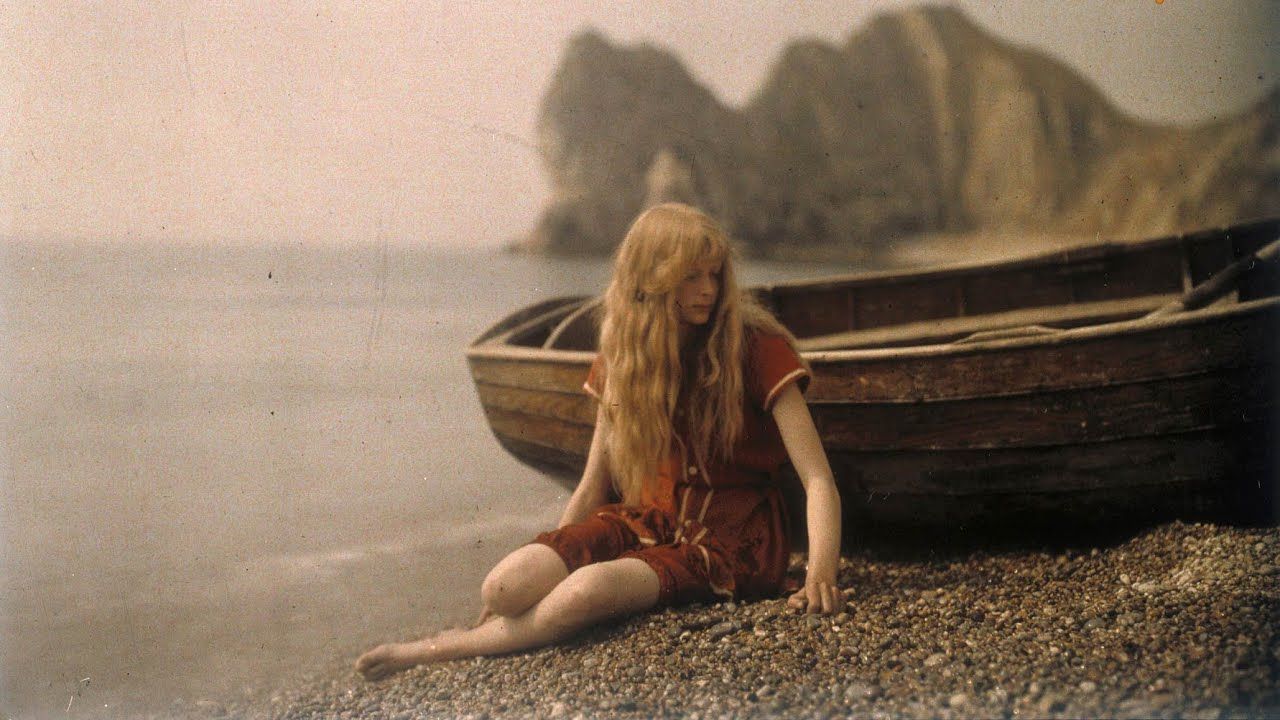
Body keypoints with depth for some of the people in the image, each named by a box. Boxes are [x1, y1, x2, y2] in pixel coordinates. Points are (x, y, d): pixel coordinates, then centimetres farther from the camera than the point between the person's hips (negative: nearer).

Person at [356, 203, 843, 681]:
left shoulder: (756, 347, -10)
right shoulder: (624, 354, 5)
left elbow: (819, 480, -16)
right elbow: (592, 486, 9)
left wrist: (821, 573, -31)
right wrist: (547, 566, 5)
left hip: (732, 536, -4)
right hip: (648, 519, 4)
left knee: (592, 588, -32)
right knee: (504, 588, -25)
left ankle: (447, 649, -10)